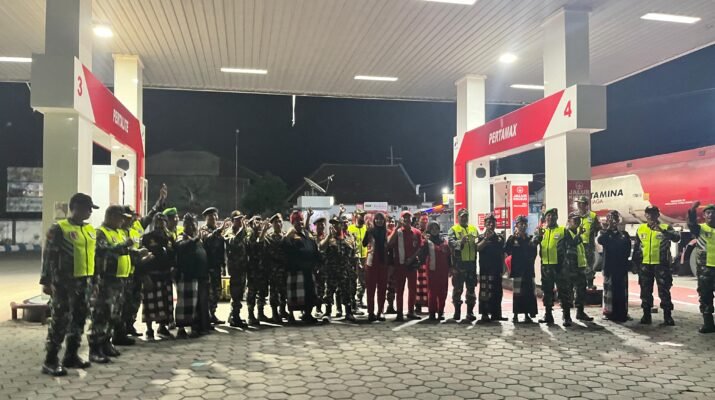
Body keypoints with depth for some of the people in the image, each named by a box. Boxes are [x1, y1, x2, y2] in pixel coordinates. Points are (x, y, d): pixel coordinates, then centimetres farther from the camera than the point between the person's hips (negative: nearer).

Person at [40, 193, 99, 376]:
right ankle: (50, 360, 4)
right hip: (63, 281, -7)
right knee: (60, 320, -5)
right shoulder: (59, 229, -8)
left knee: (79, 318, 12)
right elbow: (49, 256, -10)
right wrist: (46, 281, -13)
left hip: (83, 281, 7)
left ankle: (71, 355, 23)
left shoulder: (90, 230, 12)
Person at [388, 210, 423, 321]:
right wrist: (397, 228, -14)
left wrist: (411, 258, -9)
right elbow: (389, 243, -15)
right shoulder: (397, 231, 1)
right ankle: (399, 313, 6)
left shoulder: (417, 232, 7)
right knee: (399, 289, 2)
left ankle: (411, 312, 19)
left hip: (412, 263, 2)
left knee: (412, 288, 7)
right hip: (399, 263, -2)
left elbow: (419, 247, 5)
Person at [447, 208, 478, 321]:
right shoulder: (453, 230, 0)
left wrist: (479, 243, -4)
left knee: (471, 288, 8)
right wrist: (460, 242, -33)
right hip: (459, 263, -4)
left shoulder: (474, 229, 15)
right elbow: (451, 242, -15)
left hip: (471, 262, 4)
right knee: (457, 288, 3)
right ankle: (457, 311, 13)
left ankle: (470, 311, 15)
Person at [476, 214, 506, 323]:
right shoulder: (481, 237, 2)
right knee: (485, 292, -8)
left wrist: (502, 267, 14)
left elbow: (502, 253, 18)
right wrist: (486, 238, -21)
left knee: (497, 292, 8)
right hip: (485, 269, -5)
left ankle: (496, 314, 16)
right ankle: (485, 315, -5)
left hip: (497, 269, 5)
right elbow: (478, 248, -16)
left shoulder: (499, 237, 13)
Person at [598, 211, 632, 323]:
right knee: (609, 289, -3)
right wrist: (609, 228, -10)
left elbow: (628, 248, 8)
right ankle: (609, 313, 1)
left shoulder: (624, 233, 14)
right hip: (609, 266, -2)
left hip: (621, 266, 2)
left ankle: (622, 314, 8)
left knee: (622, 290, 2)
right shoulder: (605, 232, 8)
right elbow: (600, 240, -15)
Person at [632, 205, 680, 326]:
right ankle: (646, 315, 17)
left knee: (664, 291, -1)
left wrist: (662, 230, -37)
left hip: (661, 264, -3)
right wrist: (635, 262, 12)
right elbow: (636, 247, 14)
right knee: (645, 291, 8)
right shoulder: (640, 229, 9)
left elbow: (676, 238, -22)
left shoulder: (666, 228, -2)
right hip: (645, 265, 4)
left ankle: (667, 316, 5)